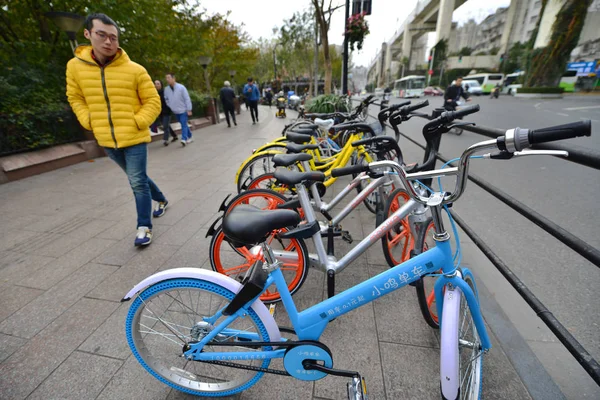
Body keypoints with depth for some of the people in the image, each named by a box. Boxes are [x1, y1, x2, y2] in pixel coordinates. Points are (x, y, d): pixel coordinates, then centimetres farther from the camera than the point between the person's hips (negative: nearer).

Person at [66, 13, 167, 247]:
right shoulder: (75, 66, 1)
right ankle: (161, 200, 42)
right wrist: (89, 122, 0)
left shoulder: (135, 70, -8)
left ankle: (144, 227, 7)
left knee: (137, 183, -4)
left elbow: (153, 102, -4)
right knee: (137, 178, 18)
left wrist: (137, 123, -12)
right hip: (107, 141, 4)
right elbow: (75, 98, 13)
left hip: (134, 138, -4)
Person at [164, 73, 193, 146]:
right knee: (184, 125, 12)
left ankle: (184, 139, -16)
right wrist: (170, 106, 6)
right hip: (175, 111, 5)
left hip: (183, 110, -5)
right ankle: (189, 137, 24)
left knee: (184, 125, -12)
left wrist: (189, 110, -14)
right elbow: (166, 99, 17)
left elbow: (187, 99, -11)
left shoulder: (181, 87, -11)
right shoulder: (166, 89, 3)